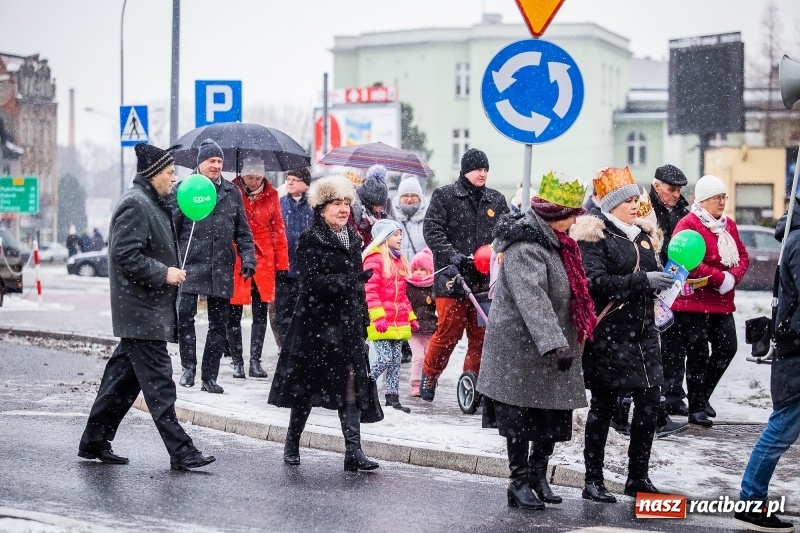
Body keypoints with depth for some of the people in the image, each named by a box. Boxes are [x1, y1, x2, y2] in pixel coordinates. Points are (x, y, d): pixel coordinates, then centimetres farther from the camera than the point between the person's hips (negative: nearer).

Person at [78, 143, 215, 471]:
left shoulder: (152, 204, 18)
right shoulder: (135, 204, -14)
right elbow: (125, 254, -22)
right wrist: (164, 273, -19)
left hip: (145, 311, 11)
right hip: (142, 312, -11)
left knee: (124, 378, 13)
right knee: (159, 384, -8)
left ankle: (94, 442, 20)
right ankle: (180, 452, -8)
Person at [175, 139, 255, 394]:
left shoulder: (232, 193, 13)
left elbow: (243, 232, 14)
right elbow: (171, 226, -1)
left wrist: (247, 259, 4)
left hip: (221, 268, 4)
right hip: (191, 264, -3)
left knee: (219, 324, 5)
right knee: (185, 312, -19)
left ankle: (209, 377, 14)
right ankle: (188, 366, 0)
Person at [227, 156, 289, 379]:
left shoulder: (270, 195, 5)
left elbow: (278, 229, 8)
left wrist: (282, 263, 4)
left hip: (264, 260, 2)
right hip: (235, 259, -2)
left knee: (261, 313, 5)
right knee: (234, 313, 1)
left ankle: (255, 361, 13)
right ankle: (237, 361, 10)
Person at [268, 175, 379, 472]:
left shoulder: (353, 238, 13)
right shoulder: (310, 240, -7)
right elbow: (312, 281, -18)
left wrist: (363, 320, 14)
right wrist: (348, 281, -26)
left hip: (348, 323, 5)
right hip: (317, 322, -5)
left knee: (352, 382, -5)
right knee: (307, 385, 6)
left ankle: (353, 451, -8)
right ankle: (292, 444, 24)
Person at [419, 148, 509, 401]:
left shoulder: (496, 200, 15)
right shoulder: (444, 196, 3)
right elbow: (432, 229, -5)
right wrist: (450, 254, -19)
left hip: (485, 281, 4)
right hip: (453, 277, -4)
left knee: (481, 334, 4)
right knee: (449, 331, -5)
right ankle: (429, 376, 15)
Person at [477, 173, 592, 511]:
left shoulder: (552, 240, 12)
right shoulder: (525, 246, -20)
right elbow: (532, 299, -31)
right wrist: (556, 343, -37)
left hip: (550, 352, 9)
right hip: (520, 350, -9)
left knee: (554, 416, 9)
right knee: (522, 417, 0)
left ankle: (538, 474, 23)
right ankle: (519, 481, 10)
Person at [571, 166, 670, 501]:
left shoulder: (642, 234, 14)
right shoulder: (594, 235, -8)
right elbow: (596, 282, -20)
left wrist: (666, 282, 3)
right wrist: (643, 281, -24)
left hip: (642, 332, 7)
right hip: (608, 333, -7)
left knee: (649, 402, 7)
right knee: (603, 405, 1)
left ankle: (638, 477, 20)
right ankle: (593, 482, 11)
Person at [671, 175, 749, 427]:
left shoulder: (728, 224, 12)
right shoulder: (688, 224, -11)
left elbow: (742, 256, 12)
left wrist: (733, 277, -9)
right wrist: (721, 278, -21)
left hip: (722, 301, 7)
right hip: (694, 301, -7)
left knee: (727, 348, 7)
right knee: (698, 354, -3)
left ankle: (702, 395, 26)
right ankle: (696, 408, 7)